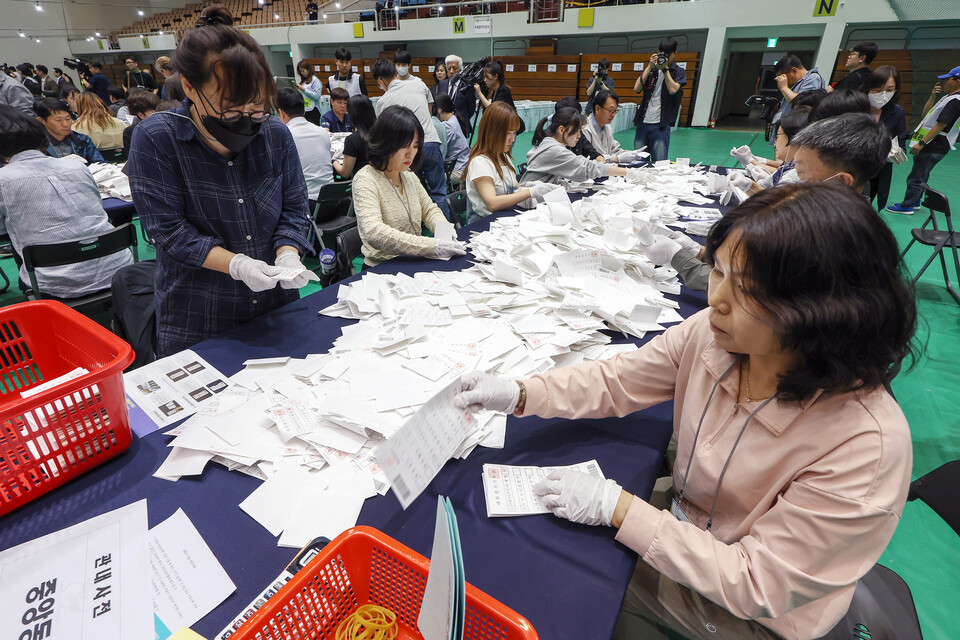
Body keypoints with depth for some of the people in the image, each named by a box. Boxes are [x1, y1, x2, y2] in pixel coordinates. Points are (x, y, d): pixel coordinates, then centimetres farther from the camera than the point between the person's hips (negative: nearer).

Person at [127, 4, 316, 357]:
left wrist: (287, 255, -18)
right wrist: (236, 264, -27)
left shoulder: (276, 134, -3)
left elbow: (295, 209, 0)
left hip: (277, 307, 4)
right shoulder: (154, 139, -12)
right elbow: (169, 229, -14)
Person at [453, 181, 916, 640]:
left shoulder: (868, 444, -33)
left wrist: (617, 507, -30)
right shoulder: (709, 332, -21)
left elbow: (757, 585, -26)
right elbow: (616, 381, -7)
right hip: (683, 525, 4)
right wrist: (519, 395, -19)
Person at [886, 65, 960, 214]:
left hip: (934, 147, -10)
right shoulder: (948, 97, 15)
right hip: (933, 145, 10)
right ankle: (915, 202, 30)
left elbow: (941, 125, -23)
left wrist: (922, 143, -24)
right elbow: (925, 113, 17)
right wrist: (933, 95, 9)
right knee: (921, 175, 19)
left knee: (916, 177, -5)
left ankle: (907, 206, 1)